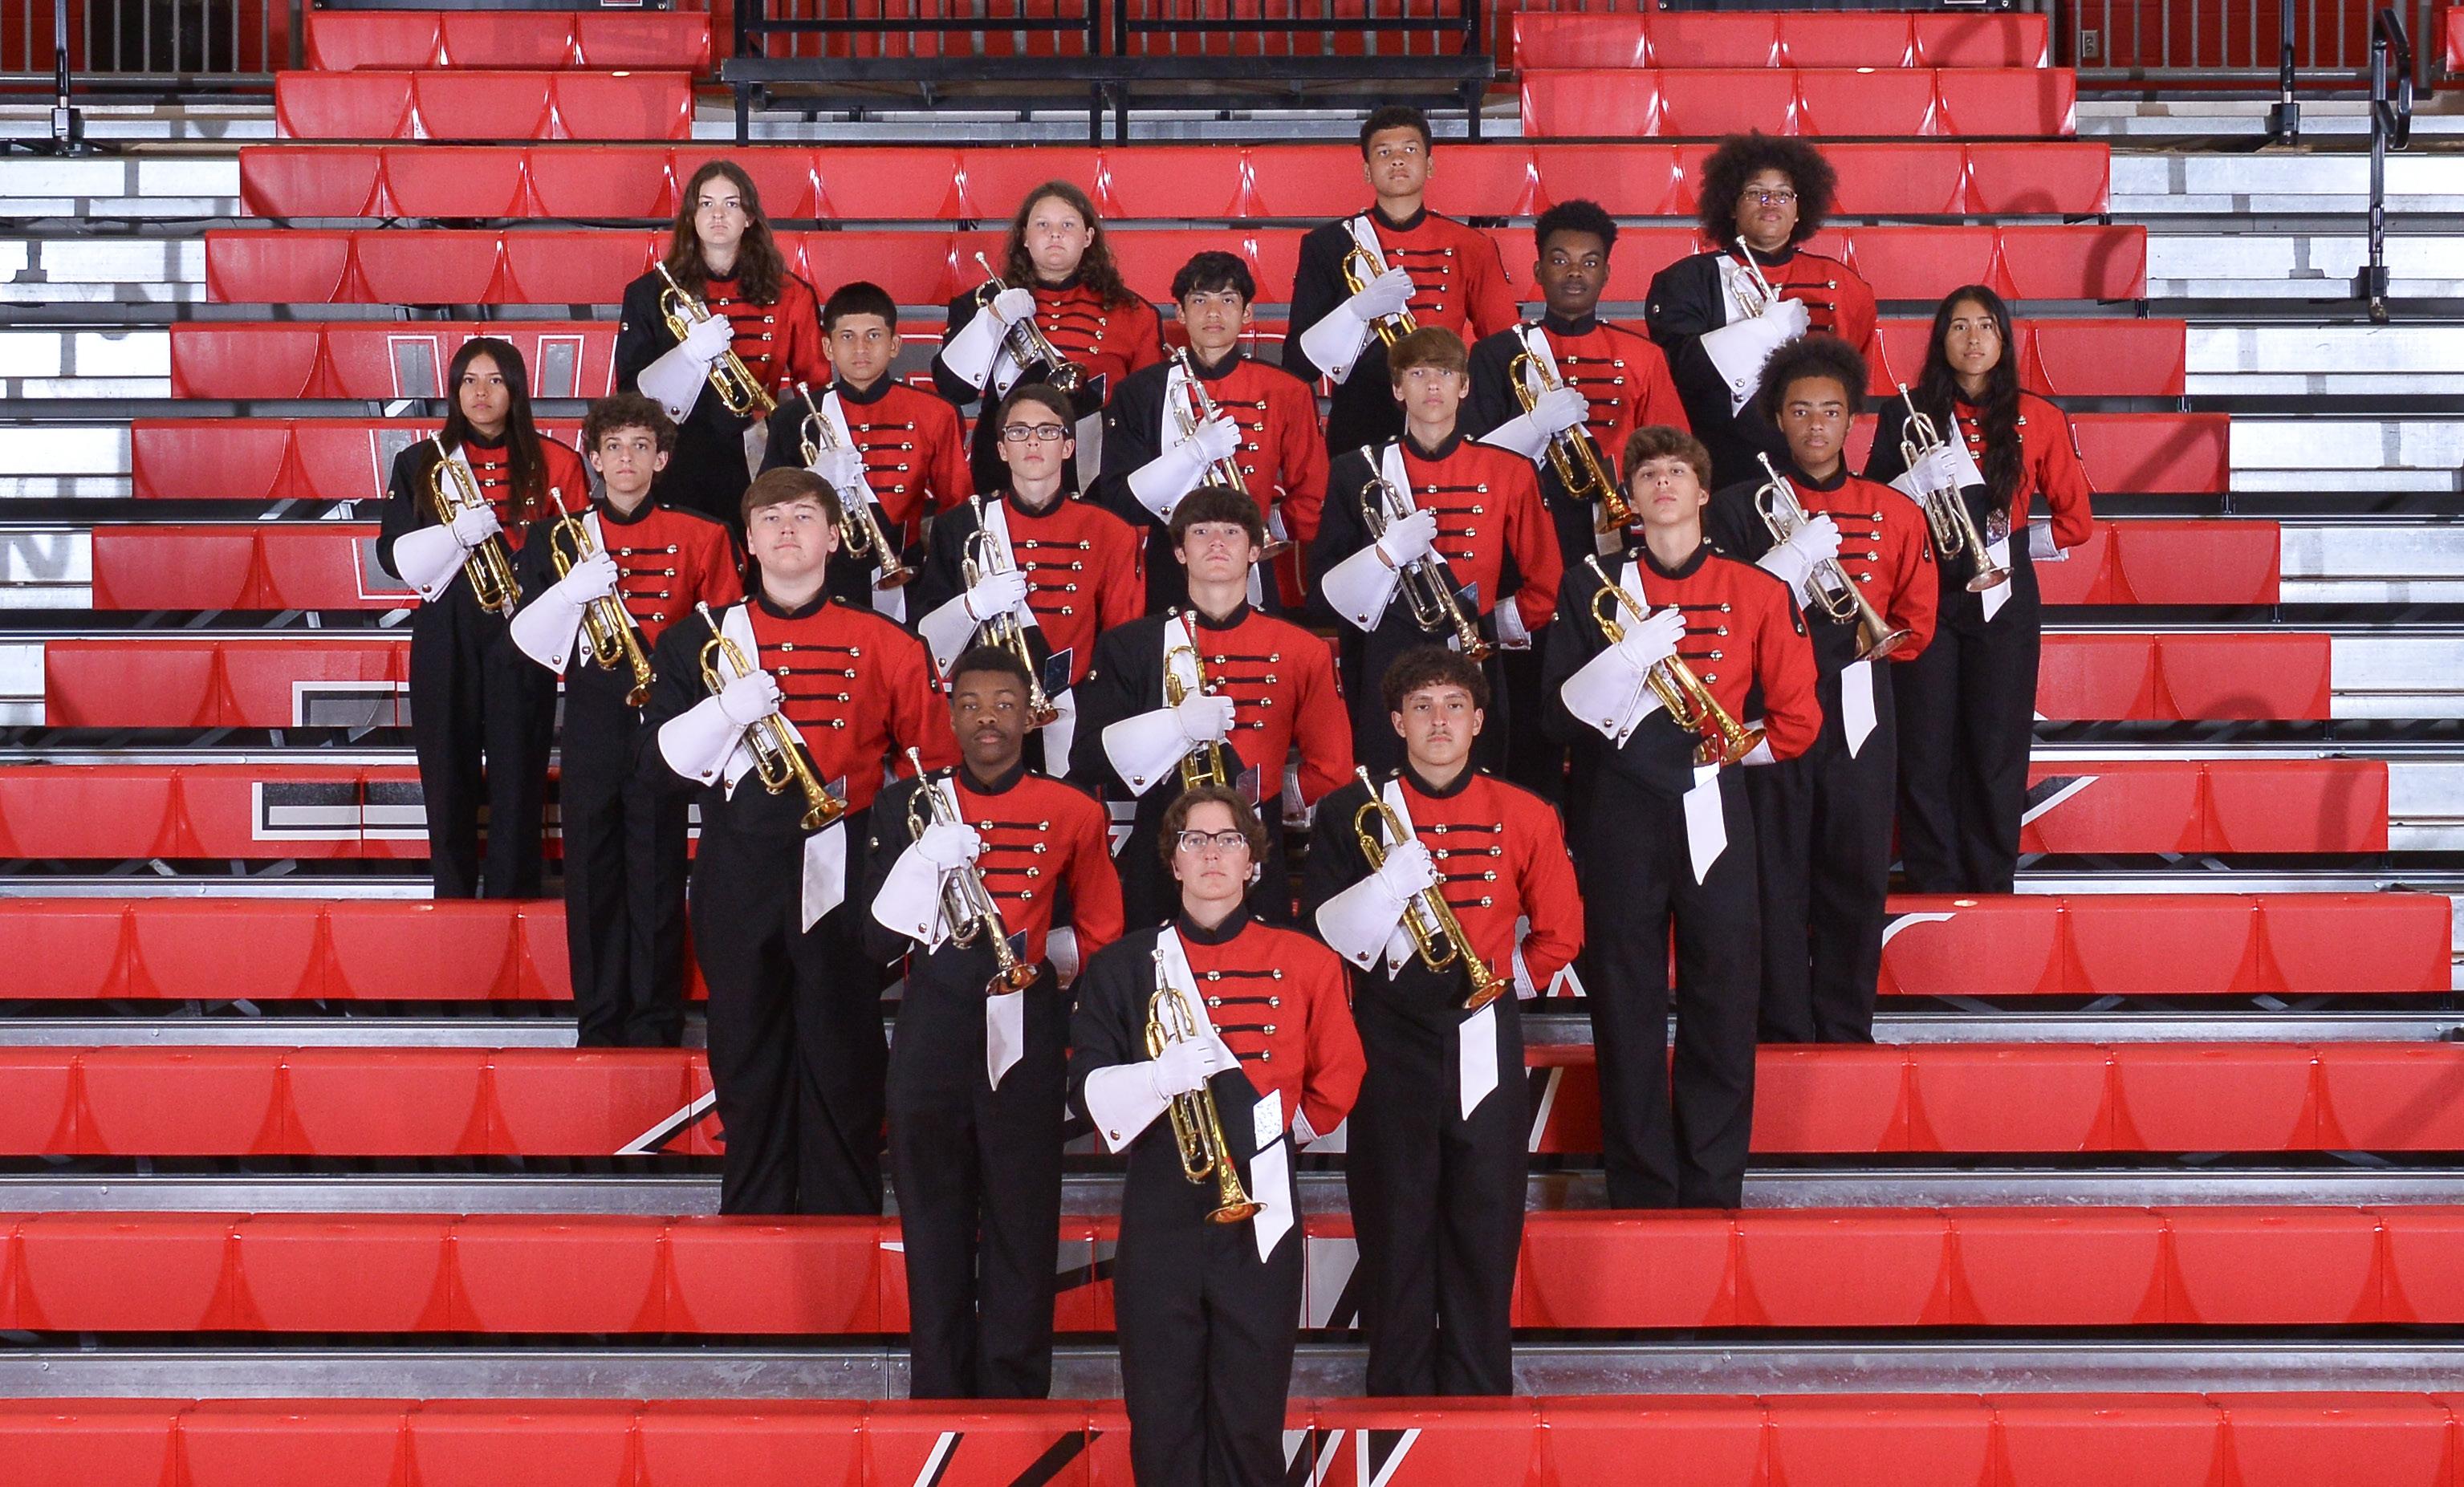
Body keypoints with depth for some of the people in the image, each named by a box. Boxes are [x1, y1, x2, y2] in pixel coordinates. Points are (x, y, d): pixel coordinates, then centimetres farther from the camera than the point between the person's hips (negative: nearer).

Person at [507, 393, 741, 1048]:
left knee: (658, 877, 0)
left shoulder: (699, 537, 6)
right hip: (589, 727, 2)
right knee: (590, 876, 4)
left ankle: (655, 1025, 9)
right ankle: (598, 1024, 13)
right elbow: (527, 637, 2)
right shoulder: (557, 535, 9)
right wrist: (572, 589, -14)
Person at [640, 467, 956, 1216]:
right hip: (739, 884, 1)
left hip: (842, 877, -1)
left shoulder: (884, 645, 6)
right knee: (747, 1062, 6)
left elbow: (934, 761, 8)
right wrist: (728, 710, -13)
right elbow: (662, 761, 2)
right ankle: (751, 1219, 17)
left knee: (844, 1062, -1)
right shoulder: (700, 641, 9)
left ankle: (846, 1224, 9)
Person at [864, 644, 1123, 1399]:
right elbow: (879, 939, 0)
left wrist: (1024, 945, 3)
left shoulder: (1071, 813, 5)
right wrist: (928, 861, -13)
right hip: (932, 1038, 1)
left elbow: (1100, 938, 14)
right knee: (933, 1223, 5)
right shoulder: (907, 807, 6)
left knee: (1024, 1222, 0)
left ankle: (1015, 1392, 8)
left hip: (1026, 1039, -1)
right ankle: (938, 1394, 13)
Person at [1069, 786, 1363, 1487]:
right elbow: (1086, 1086, -1)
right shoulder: (1122, 967, 7)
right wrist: (1160, 1076, -17)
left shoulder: (1305, 963, 5)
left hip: (1260, 1211, 0)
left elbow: (1336, 1085, 12)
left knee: (1251, 1421, 3)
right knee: (1161, 1420, 2)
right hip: (1160, 1212, 1)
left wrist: (1274, 1132, 8)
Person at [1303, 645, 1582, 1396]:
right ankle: (1398, 1389, 12)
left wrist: (1504, 978, 7)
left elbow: (1560, 933, 15)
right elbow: (1325, 932, -2)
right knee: (1394, 1221, 2)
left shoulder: (1524, 816, 7)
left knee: (1486, 1221, 1)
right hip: (1390, 1038, -1)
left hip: (1484, 1041, 1)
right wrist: (1390, 883, -16)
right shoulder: (1352, 811, 4)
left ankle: (1480, 1391, 11)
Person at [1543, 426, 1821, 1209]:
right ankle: (1640, 1195, 11)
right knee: (1626, 1009, 2)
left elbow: (1797, 719, 10)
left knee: (1723, 1005, 0)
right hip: (1620, 814, 0)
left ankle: (1713, 1194, 10)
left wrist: (1726, 749, 6)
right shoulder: (1592, 587, 7)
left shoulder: (1756, 592, 7)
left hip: (1714, 814, 0)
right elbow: (1563, 714, -2)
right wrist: (1631, 655, -14)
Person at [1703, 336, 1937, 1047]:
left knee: (1857, 877, 2)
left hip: (1858, 714, 1)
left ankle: (1846, 1029, 12)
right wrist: (1793, 563, -14)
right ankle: (1784, 1033, 7)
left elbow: (1916, 624, 13)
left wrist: (1869, 638, -7)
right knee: (1775, 878, -1)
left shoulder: (1894, 514, 10)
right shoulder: (1738, 509, 6)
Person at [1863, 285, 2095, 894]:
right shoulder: (1905, 414, 5)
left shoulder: (2038, 419, 5)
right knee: (1924, 748, -2)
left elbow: (2075, 520, 9)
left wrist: (2013, 540, -1)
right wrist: (1916, 488, -12)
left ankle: (1992, 884, 11)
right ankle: (1933, 885, 6)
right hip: (1926, 594, 0)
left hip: (2003, 598, 0)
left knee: (1996, 749, 2)